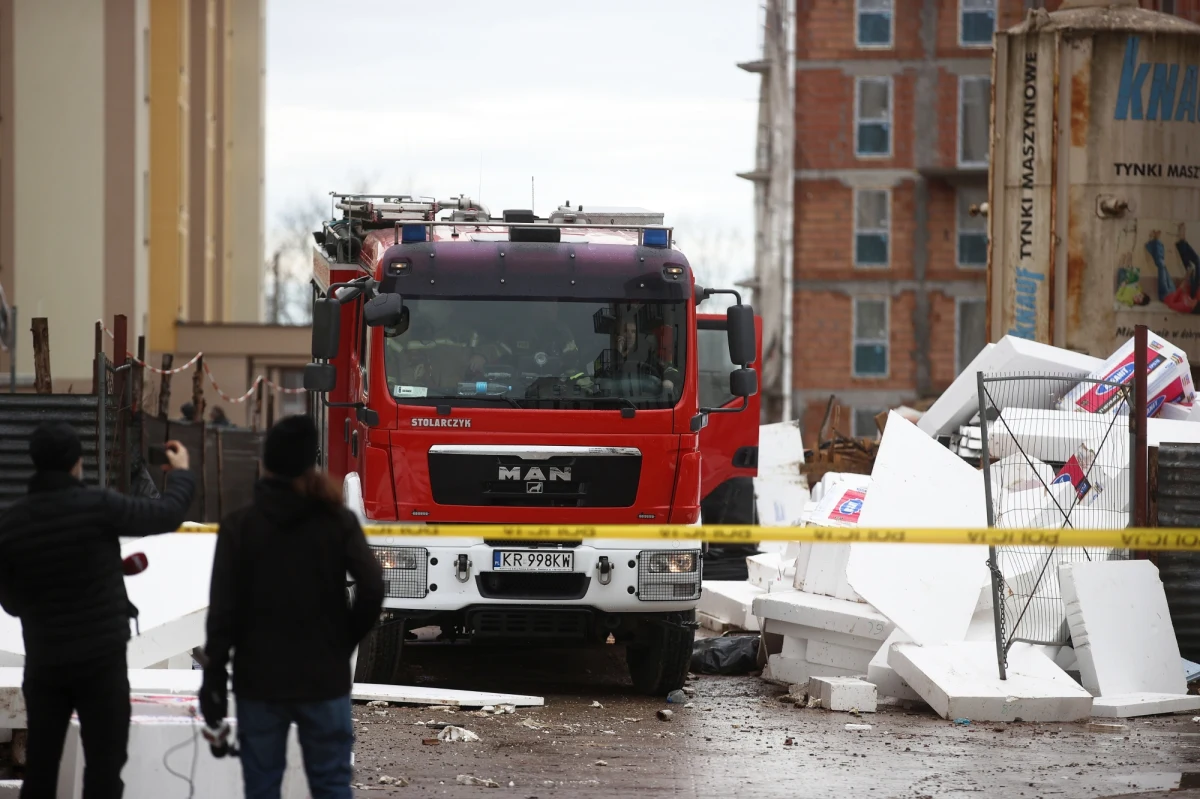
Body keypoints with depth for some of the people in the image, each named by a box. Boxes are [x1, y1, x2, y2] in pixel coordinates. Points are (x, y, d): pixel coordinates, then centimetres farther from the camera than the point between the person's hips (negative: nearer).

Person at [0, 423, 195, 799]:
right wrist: (181, 473, 18)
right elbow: (167, 515, -2)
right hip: (101, 657, -4)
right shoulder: (97, 506, -14)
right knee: (103, 766, 1)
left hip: (44, 660, 4)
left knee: (40, 766, 12)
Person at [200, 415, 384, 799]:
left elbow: (224, 611, -7)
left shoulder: (238, 526, -4)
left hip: (260, 680, 0)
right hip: (324, 678, 0)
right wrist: (346, 641, 4)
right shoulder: (337, 520, -2)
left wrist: (214, 679, -2)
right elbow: (372, 589, -12)